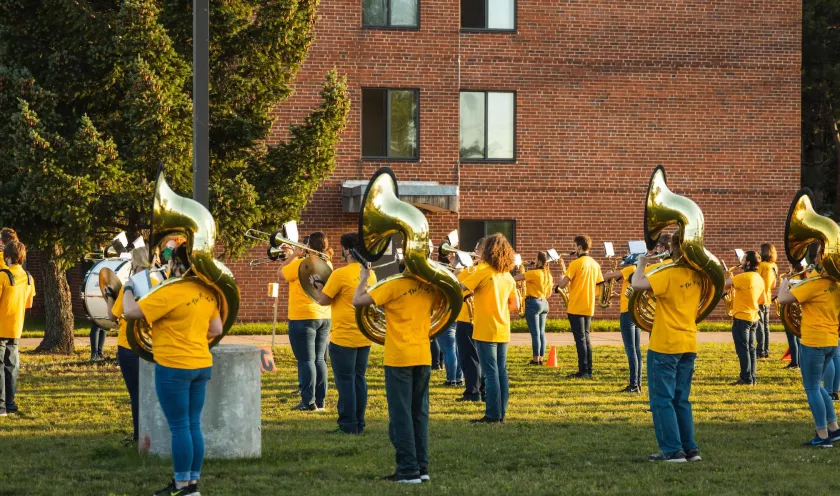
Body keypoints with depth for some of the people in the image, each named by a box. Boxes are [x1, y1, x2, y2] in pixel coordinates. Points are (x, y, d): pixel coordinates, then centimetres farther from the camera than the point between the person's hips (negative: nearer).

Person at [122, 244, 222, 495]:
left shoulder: (170, 293, -17)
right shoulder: (208, 294, 5)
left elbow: (131, 312, -16)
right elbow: (216, 330, 13)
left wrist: (128, 290, 3)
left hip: (174, 367, -7)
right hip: (201, 365, 7)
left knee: (179, 427, -2)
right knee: (194, 426, 11)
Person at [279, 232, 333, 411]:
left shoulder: (301, 264, -17)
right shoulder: (326, 264, 4)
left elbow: (282, 272, -2)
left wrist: (293, 256, 7)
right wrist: (294, 257, 21)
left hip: (303, 318, -7)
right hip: (324, 317, 7)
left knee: (306, 360, -5)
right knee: (320, 359, 11)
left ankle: (308, 401, -7)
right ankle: (320, 400, 13)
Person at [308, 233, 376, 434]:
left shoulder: (340, 275, -16)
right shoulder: (370, 274, 5)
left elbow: (322, 300, -10)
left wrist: (317, 285, 9)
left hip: (344, 338, -6)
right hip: (365, 337, 6)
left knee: (345, 380, 0)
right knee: (359, 379, 12)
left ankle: (348, 425, 0)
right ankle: (359, 423, 15)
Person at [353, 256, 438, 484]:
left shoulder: (394, 286, -11)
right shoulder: (430, 288, 5)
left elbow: (357, 301, -12)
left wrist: (363, 279, 3)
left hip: (399, 358, -5)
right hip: (423, 357, 5)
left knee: (401, 415, -2)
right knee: (420, 413, 13)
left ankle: (408, 470, -4)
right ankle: (422, 467, 13)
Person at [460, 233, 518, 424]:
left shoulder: (482, 272, -12)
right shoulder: (508, 277, 8)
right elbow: (515, 305, 12)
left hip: (486, 331, -6)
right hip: (503, 331, 6)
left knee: (491, 373, -5)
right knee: (501, 371, 10)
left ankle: (493, 414, -5)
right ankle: (501, 413, 14)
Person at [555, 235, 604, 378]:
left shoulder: (575, 263, -14)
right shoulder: (595, 264, 8)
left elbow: (563, 284, -17)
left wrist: (560, 280, 5)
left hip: (576, 307, -7)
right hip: (589, 307, 7)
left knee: (580, 339, -5)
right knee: (585, 338, 14)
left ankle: (583, 371, -7)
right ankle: (588, 371, 13)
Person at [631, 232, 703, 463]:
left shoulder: (668, 275, -18)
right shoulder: (697, 277, 4)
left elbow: (637, 285, -27)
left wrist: (642, 264, -9)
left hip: (665, 346, -7)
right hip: (689, 346, 7)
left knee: (662, 399, 0)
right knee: (681, 399, 15)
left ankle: (672, 450, -3)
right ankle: (690, 448, 13)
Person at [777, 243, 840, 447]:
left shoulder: (814, 284, -18)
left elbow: (782, 299, -17)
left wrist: (785, 283, 2)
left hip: (813, 342, -8)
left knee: (812, 388, 1)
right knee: (816, 386, 21)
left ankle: (823, 436, 2)